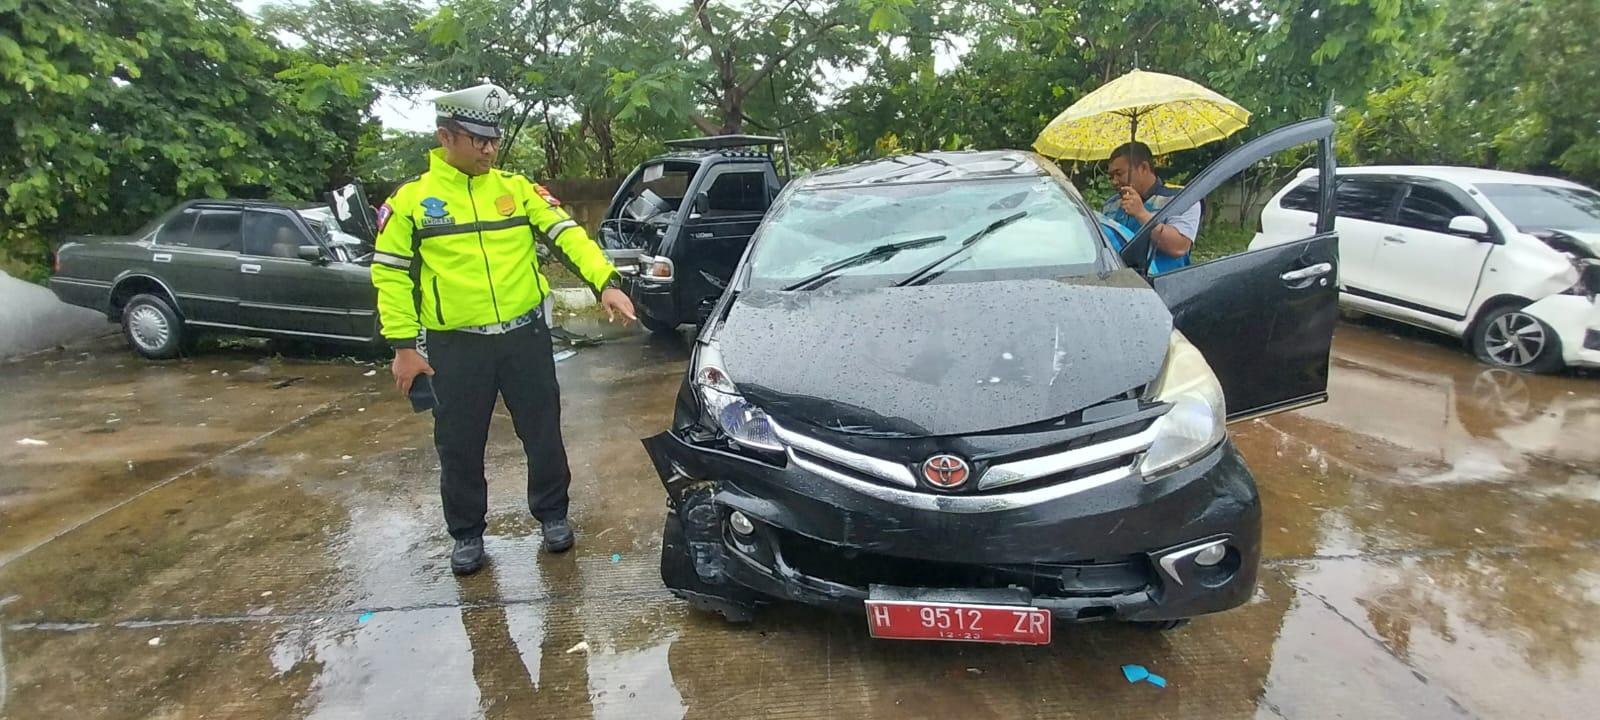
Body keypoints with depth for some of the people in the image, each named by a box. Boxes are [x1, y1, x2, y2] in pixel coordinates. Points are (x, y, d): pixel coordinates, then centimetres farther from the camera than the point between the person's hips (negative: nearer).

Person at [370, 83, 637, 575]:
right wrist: (404, 346, -4)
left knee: (543, 433, 11)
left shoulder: (517, 187, 5)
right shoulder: (409, 199, 1)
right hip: (455, 346, -1)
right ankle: (467, 534, 30)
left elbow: (566, 233, -4)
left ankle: (552, 514, 32)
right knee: (459, 446, 10)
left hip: (526, 335, 1)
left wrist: (604, 281, -20)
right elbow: (391, 274, 2)